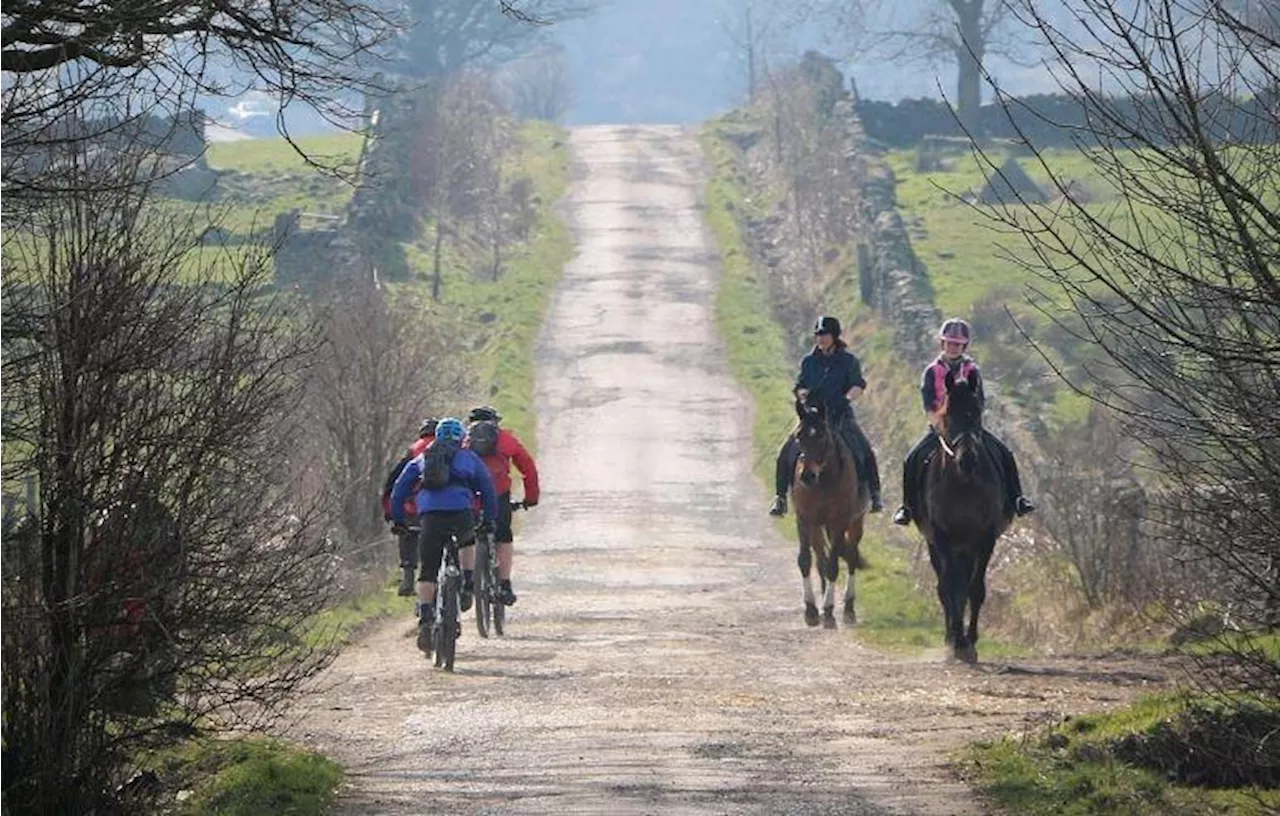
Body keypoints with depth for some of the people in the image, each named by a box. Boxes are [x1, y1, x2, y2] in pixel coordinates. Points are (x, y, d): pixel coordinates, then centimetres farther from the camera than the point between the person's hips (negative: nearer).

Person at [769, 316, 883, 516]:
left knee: (865, 452, -21)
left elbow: (858, 385, -10)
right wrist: (803, 393, -17)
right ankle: (780, 498, -3)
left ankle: (874, 495, -10)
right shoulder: (809, 361, 10)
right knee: (786, 453, -13)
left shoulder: (848, 361, 2)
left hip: (841, 416, -2)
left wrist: (848, 397, -29)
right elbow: (799, 387, 6)